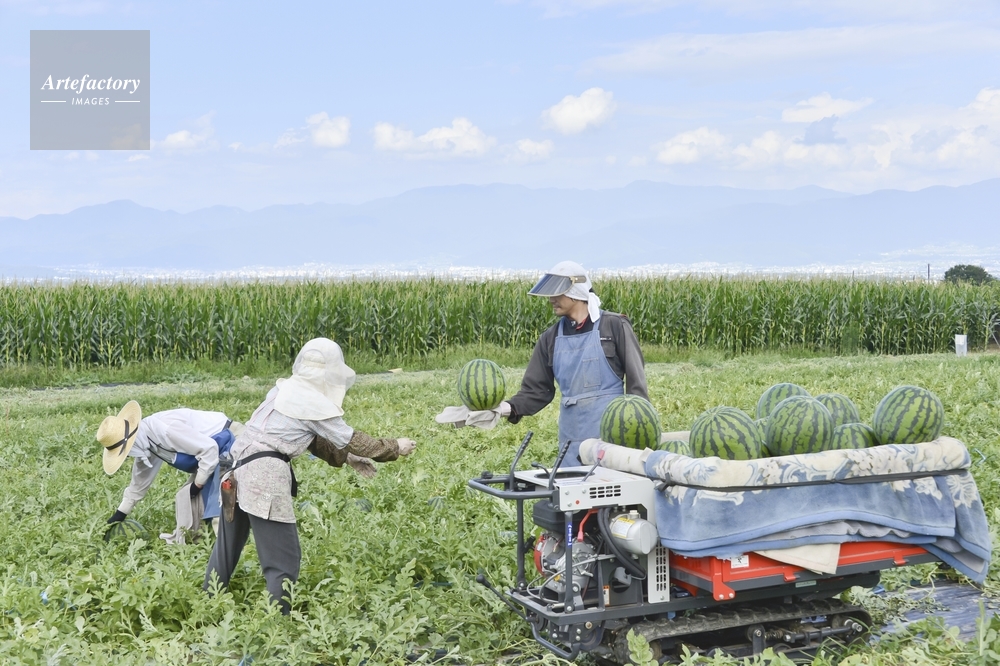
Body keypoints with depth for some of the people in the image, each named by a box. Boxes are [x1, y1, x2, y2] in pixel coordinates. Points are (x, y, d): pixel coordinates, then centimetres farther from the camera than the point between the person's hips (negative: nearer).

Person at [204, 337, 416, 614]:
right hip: (265, 477, -9)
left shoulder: (285, 389, 14)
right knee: (283, 560, -1)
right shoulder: (315, 404, -9)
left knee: (227, 547, 20)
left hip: (238, 471, 9)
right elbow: (352, 440, 0)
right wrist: (395, 448, 12)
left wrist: (346, 458, 24)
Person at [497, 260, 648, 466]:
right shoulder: (552, 337, 9)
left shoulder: (614, 326, -4)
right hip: (572, 436, 4)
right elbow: (537, 390, 8)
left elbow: (636, 379, -3)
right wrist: (511, 407, -11)